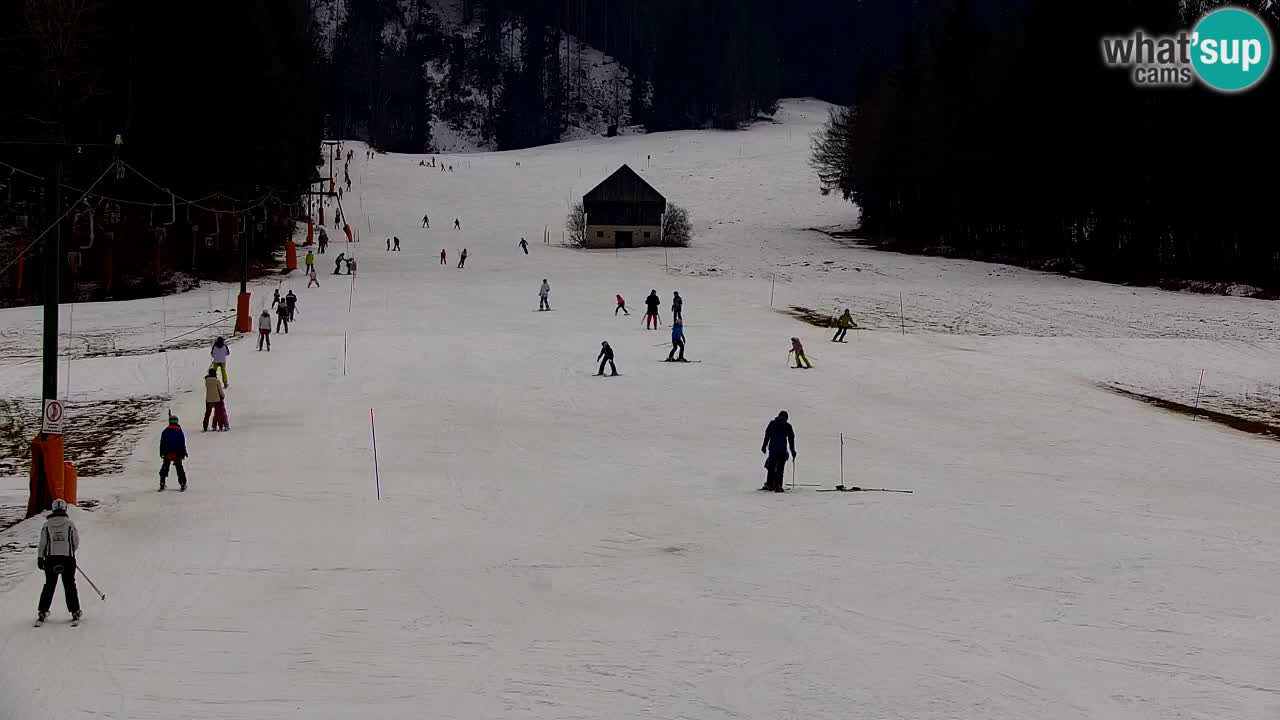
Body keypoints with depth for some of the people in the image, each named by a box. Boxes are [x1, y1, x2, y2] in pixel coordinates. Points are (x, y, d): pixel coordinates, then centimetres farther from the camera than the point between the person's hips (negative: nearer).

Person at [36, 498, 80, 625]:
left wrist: (40, 558, 5)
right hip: (68, 559, -1)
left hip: (51, 559, 1)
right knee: (69, 585, 9)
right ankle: (75, 612, 8)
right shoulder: (70, 524, -3)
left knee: (49, 585, 12)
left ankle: (42, 612, 10)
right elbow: (76, 543, 0)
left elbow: (42, 543, 0)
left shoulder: (47, 524, 0)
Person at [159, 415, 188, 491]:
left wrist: (161, 453, 12)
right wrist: (184, 453, 6)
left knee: (164, 468, 11)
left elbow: (162, 443, 5)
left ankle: (162, 484, 7)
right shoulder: (179, 431, -4)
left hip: (167, 453, 1)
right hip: (177, 454, -1)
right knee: (179, 468, 7)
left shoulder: (165, 431, 1)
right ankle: (182, 484, 4)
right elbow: (183, 443, -1)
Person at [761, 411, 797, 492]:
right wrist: (793, 451, 12)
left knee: (771, 467, 11)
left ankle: (769, 484, 11)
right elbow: (791, 439, 6)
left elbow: (767, 436, 5)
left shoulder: (772, 423, 6)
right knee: (780, 469, 2)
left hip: (772, 449, 2)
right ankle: (777, 486, -3)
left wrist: (764, 446, 11)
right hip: (782, 450, -2)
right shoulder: (787, 426, 3)